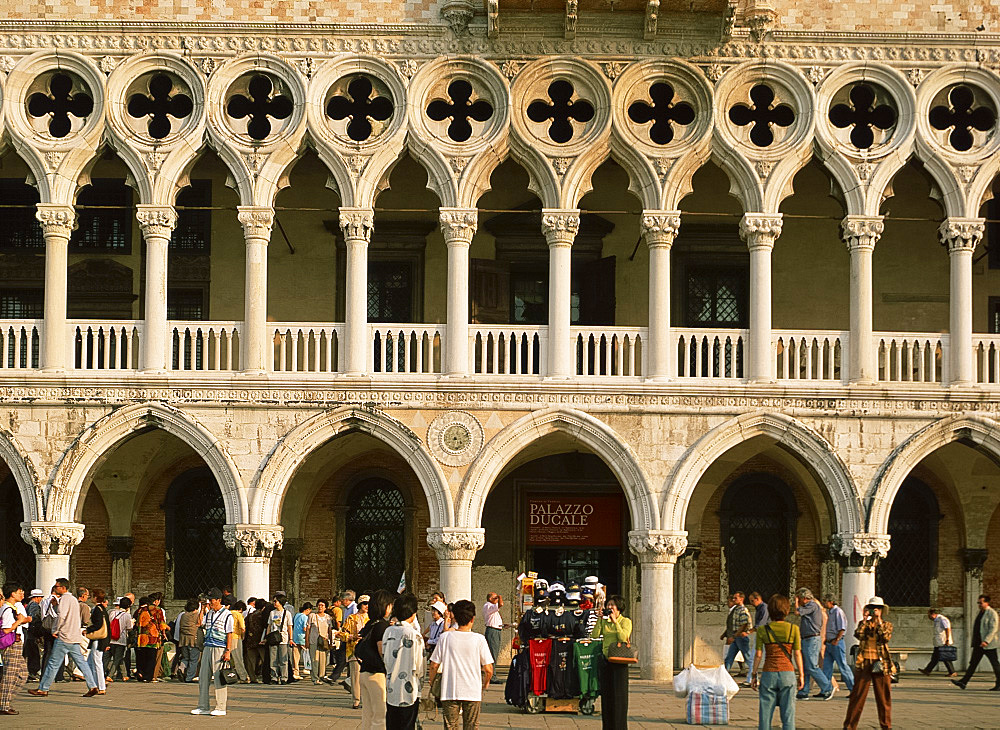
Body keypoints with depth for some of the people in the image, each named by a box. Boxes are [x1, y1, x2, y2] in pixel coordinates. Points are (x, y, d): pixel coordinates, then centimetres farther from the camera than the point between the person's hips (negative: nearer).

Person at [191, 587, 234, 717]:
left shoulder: (227, 615, -4)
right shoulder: (208, 613, 15)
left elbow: (229, 634, -7)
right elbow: (201, 624, 5)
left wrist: (228, 651, -13)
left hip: (220, 649, -7)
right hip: (208, 648, 7)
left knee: (219, 679, -4)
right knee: (203, 677, 6)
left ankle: (221, 708, 0)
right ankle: (203, 707, 12)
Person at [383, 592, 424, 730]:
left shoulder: (388, 632, 2)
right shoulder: (414, 635, -15)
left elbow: (384, 658, 9)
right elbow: (418, 666, -11)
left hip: (390, 690, 5)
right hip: (409, 691, -5)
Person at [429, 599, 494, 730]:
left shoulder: (445, 637, -4)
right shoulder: (479, 639, -7)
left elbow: (434, 665, -2)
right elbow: (488, 670, -6)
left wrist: (431, 680, 18)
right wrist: (485, 683, 14)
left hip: (449, 692, 1)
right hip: (473, 692, -1)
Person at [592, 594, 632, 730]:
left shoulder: (626, 621, -1)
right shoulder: (604, 621, 12)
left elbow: (623, 638, -16)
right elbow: (594, 635, 0)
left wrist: (615, 621, -15)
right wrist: (600, 620, -5)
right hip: (606, 659, 4)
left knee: (619, 693, -4)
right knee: (606, 692, 4)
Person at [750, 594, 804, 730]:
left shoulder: (762, 630, -3)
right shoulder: (793, 629, -3)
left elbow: (758, 654, -2)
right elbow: (797, 654, -2)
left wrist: (754, 675, 6)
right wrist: (801, 675, 6)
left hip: (768, 673, 0)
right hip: (787, 672, 0)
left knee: (765, 711, 5)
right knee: (788, 712, 5)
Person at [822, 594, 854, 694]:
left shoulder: (838, 611, -11)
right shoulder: (829, 612, 16)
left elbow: (842, 629, -17)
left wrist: (836, 640, -18)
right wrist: (826, 639, 15)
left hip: (837, 643, -9)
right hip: (829, 644, 9)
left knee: (843, 666, -6)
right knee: (826, 666, 5)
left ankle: (853, 689, -1)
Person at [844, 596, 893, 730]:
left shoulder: (886, 625, 9)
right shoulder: (863, 624, 11)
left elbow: (886, 637, -11)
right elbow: (858, 634, -9)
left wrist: (879, 620, -12)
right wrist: (865, 619, -9)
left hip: (881, 663, 0)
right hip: (864, 662, 0)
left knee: (883, 696, 2)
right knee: (858, 694, -1)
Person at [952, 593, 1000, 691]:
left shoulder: (992, 613, -10)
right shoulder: (980, 613, 17)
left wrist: (986, 641, -27)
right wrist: (974, 642, 22)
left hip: (988, 644, -8)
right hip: (978, 644, 8)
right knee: (973, 662, 2)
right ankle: (964, 682, -3)